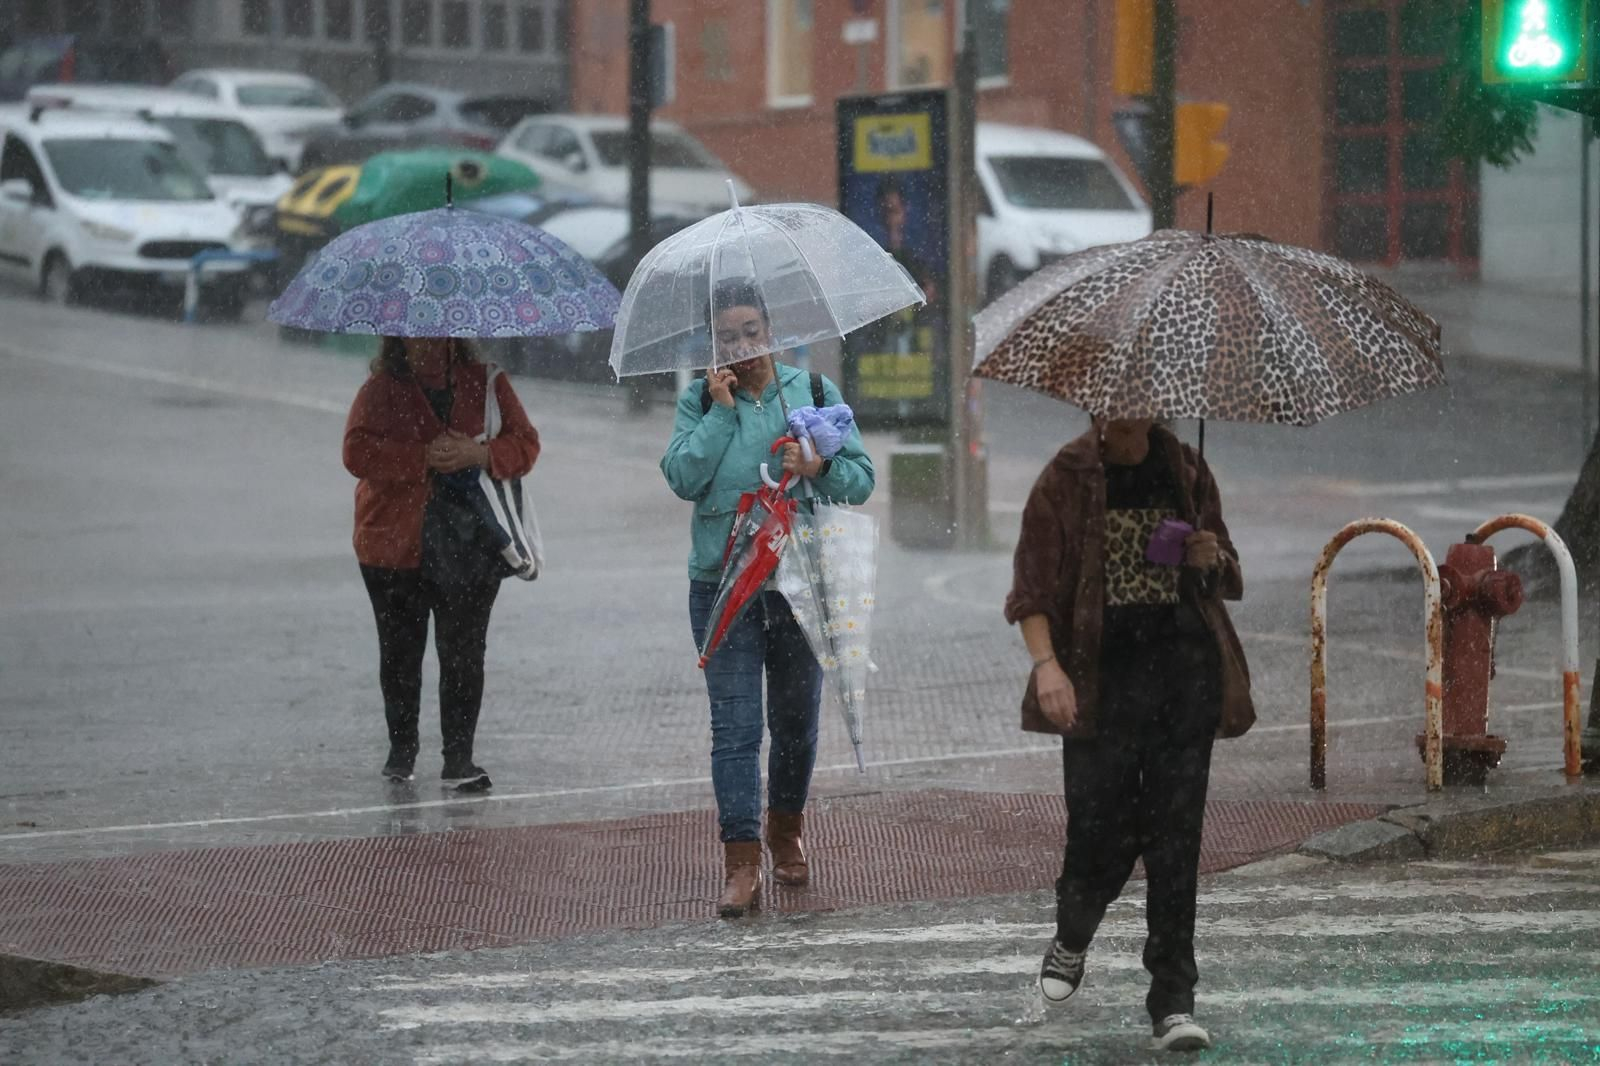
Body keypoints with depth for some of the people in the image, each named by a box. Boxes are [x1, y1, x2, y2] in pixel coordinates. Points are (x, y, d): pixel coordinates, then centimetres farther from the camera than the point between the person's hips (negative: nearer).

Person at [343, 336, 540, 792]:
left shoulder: (485, 384, 5)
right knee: (400, 652, 10)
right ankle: (401, 749, 25)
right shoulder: (382, 390, 0)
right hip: (395, 545, 0)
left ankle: (458, 757, -2)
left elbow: (525, 444, 2)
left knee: (464, 653, -6)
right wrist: (425, 458, -22)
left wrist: (480, 454, -18)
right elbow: (358, 452, -13)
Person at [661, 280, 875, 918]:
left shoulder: (813, 391, 6)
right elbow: (684, 478, -10)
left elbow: (861, 479, 3)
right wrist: (721, 411, -13)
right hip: (723, 585, -2)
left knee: (796, 723, 12)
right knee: (735, 727, -8)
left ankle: (786, 834, 34)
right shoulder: (698, 401, 4)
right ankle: (741, 863, -10)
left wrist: (819, 467, -16)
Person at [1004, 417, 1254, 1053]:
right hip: (1101, 675, -2)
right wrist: (1046, 662, -18)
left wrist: (1210, 561, -4)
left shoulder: (1185, 470, 11)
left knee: (1175, 837, -2)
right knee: (1101, 831, -1)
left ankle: (1173, 1003, 1)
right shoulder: (1068, 478, 1)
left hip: (1185, 670, 2)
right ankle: (1071, 939, 33)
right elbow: (1033, 582, -4)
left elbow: (1226, 571, 20)